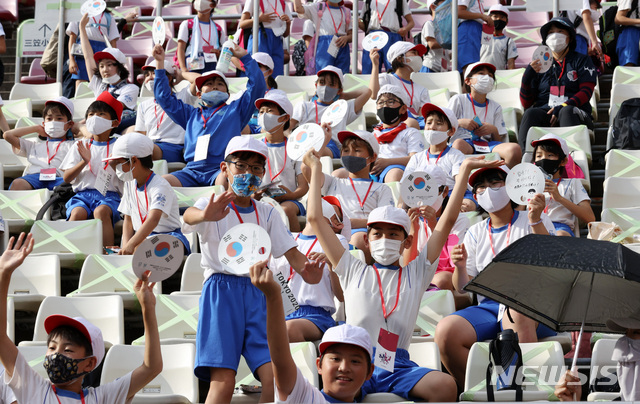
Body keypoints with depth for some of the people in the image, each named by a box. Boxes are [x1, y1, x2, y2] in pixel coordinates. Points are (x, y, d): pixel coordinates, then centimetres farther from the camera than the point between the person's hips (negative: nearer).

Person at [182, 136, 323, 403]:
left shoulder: (267, 214, 16)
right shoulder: (211, 206, 3)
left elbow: (291, 252, 6)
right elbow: (189, 216, -22)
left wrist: (306, 269, -19)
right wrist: (205, 215, -48)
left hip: (257, 294, 4)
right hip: (221, 292, -4)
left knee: (274, 377, -12)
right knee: (223, 380, -16)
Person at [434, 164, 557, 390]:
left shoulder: (534, 222, 10)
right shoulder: (475, 233, 20)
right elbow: (462, 288, 16)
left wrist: (536, 221, -17)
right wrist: (460, 267, -6)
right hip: (487, 308, 4)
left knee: (517, 311, -41)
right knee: (445, 331, -26)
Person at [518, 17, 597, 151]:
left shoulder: (581, 61, 19)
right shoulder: (541, 64, 24)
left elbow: (586, 91, 2)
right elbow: (526, 103, 16)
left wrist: (562, 107, -15)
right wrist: (527, 77, -2)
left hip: (574, 114, -2)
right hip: (544, 113, 2)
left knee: (566, 111, -36)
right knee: (531, 113, -32)